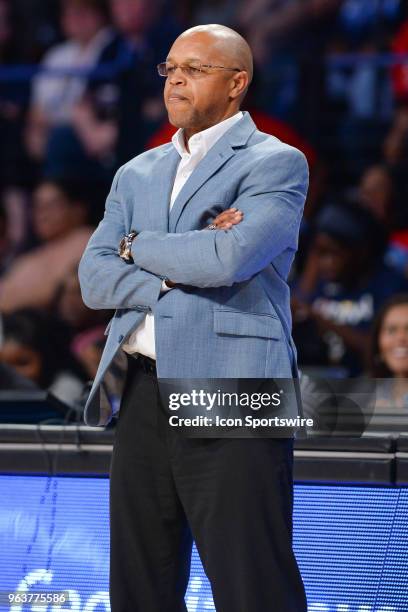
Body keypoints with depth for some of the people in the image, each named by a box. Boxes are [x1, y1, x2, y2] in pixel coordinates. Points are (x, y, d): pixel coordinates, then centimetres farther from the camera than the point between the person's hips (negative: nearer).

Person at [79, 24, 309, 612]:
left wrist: (138, 245, 0)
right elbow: (94, 277, 8)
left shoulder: (275, 163, -1)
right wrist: (177, 270, -9)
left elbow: (230, 257, -17)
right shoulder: (138, 174, 19)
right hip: (144, 397, 7)